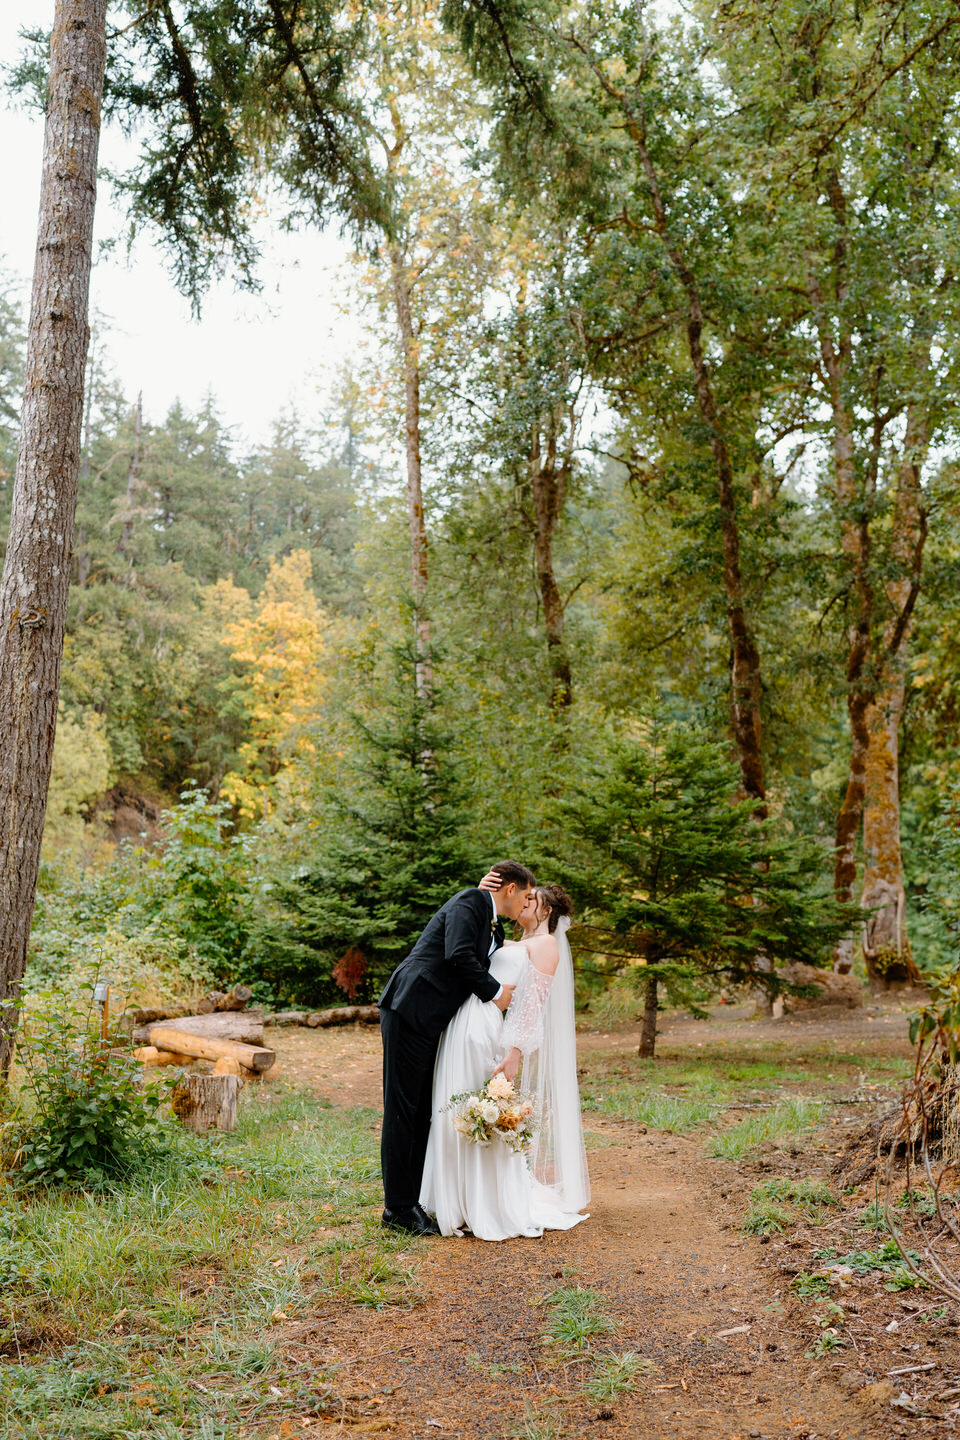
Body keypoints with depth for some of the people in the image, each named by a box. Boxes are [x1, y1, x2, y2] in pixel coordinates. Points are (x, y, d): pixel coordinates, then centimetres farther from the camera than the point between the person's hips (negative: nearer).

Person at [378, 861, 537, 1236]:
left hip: (431, 1021, 10)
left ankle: (412, 1198, 18)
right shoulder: (469, 902, -7)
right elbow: (459, 956, -20)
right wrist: (495, 991, -9)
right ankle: (399, 1208, 1)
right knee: (403, 1109, -4)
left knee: (423, 1110, 11)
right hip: (409, 1011, -10)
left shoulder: (496, 929, 20)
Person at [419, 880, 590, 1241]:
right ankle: (466, 1205, 21)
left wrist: (515, 1052, -21)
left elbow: (535, 1002, -12)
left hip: (488, 1035, -8)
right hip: (463, 1032, 8)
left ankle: (499, 1211, 8)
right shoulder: (512, 946, 24)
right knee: (460, 1120, 11)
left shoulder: (546, 944, -1)